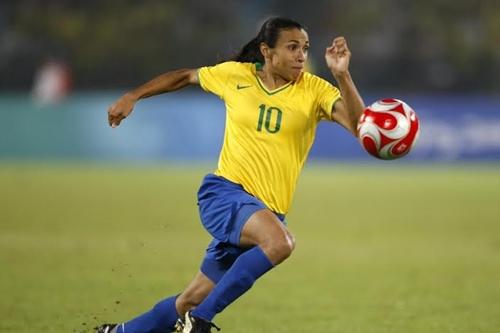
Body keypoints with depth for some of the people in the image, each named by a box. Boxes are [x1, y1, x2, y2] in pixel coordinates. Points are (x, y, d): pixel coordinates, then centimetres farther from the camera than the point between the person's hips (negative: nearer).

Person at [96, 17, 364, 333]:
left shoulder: (314, 90, -2)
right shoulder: (235, 75, 0)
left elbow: (359, 125, -16)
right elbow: (186, 76, 18)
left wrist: (342, 75, -28)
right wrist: (132, 97, 18)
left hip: (266, 211, 3)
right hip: (224, 192, -3)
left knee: (193, 299, 7)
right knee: (280, 242, -34)